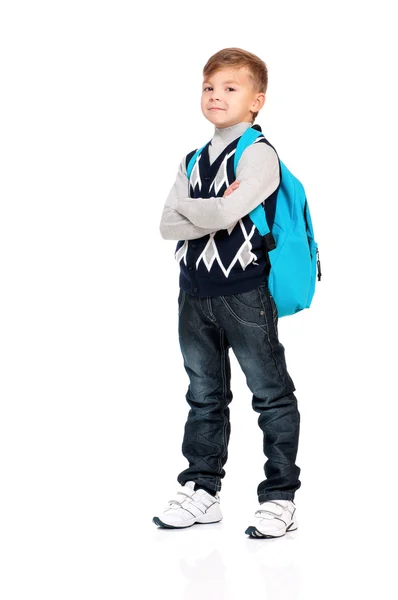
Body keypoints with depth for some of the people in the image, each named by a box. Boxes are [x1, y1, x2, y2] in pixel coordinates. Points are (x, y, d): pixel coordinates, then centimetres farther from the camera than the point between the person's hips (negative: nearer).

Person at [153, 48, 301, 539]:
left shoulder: (259, 154, -8)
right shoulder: (193, 161, 13)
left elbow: (226, 212, -22)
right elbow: (168, 225, 1)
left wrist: (189, 207, -5)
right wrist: (215, 213, -13)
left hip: (245, 291, -7)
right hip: (195, 291, 7)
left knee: (271, 395, 0)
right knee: (204, 396, 14)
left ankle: (280, 497, 6)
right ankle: (201, 489, 22)